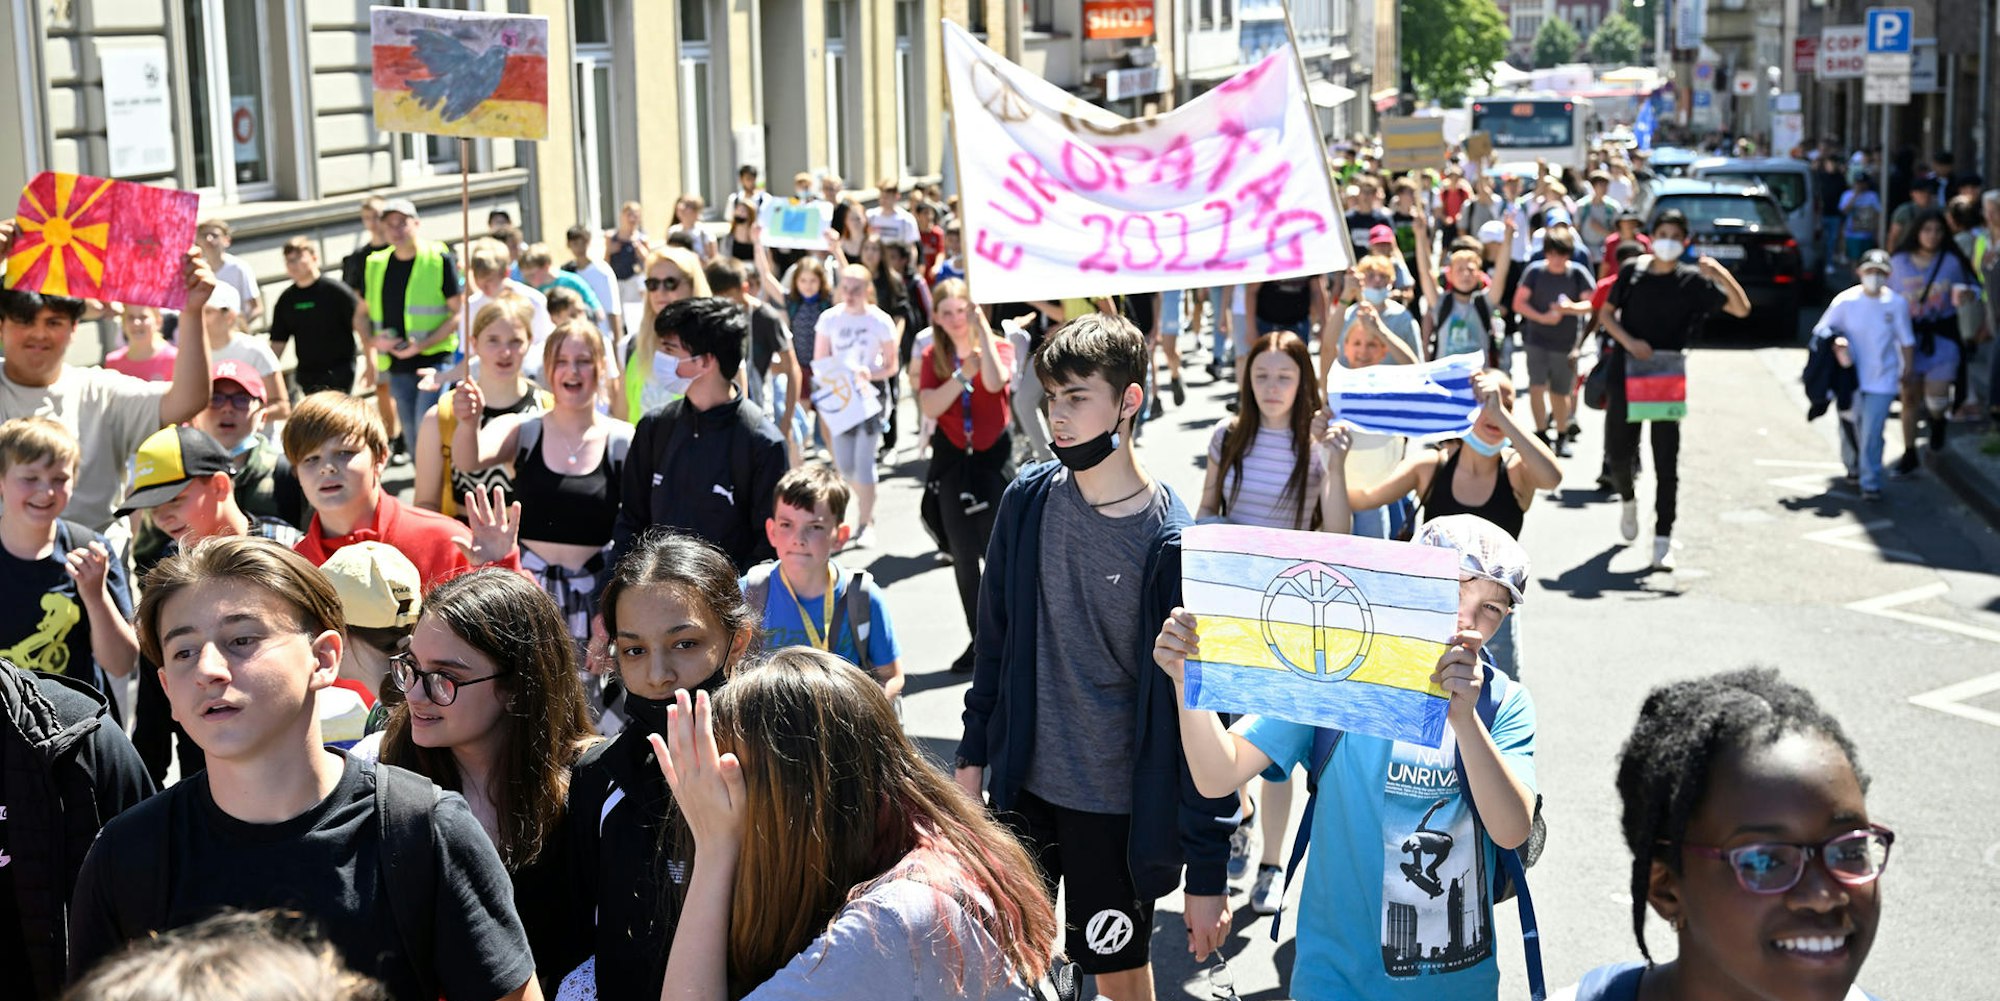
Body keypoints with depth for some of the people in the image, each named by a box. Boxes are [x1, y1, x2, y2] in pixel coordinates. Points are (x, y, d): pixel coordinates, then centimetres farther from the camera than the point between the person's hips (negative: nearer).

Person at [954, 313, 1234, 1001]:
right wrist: (973, 754, 9)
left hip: (1117, 806, -4)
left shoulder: (1172, 546, -17)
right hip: (1022, 784, 4)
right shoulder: (1028, 500, -4)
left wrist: (1208, 872, -14)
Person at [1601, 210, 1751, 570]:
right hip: (1626, 374, 2)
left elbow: (1741, 309, -7)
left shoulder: (1692, 280, -2)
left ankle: (1663, 541, -1)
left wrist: (1721, 274, -22)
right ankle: (1627, 500, 41)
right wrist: (1628, 341, -10)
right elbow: (1606, 314, 8)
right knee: (1618, 451, 8)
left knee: (1666, 462, -3)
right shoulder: (1633, 271, 2)